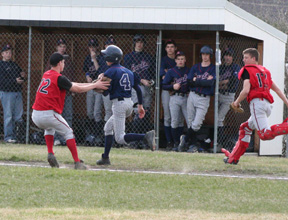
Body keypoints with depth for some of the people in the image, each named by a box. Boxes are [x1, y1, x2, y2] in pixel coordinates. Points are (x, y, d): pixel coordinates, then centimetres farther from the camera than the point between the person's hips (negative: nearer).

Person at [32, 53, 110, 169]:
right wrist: (95, 85, 11)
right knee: (68, 132, 9)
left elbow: (71, 84, 22)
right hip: (48, 114, -7)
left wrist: (91, 84, 22)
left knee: (49, 128, 35)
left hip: (35, 116, 7)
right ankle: (77, 163, 4)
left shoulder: (46, 75, 17)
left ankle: (50, 153, 16)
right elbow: (77, 89, -2)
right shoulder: (59, 78, -8)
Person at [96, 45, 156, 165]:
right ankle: (105, 158, 22)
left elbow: (105, 92, -14)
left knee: (120, 138, -8)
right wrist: (140, 105, 18)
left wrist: (100, 80, 0)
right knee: (108, 128, 24)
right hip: (129, 103, 9)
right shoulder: (128, 71, 13)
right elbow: (138, 89, 13)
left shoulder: (111, 72, -10)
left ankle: (146, 136, -30)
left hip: (119, 104, -9)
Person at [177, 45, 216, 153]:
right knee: (191, 122, 6)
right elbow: (189, 82, 1)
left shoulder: (213, 68, 1)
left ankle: (185, 139, 10)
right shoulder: (195, 67, 12)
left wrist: (197, 80, -7)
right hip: (192, 95, 4)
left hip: (204, 98, -4)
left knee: (196, 124, -11)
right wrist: (204, 81, -7)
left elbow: (211, 83, -14)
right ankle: (193, 144, 16)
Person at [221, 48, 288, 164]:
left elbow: (246, 90, -10)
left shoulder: (247, 70, 3)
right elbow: (277, 90, 21)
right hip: (268, 105, 8)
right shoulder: (264, 71, 25)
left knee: (265, 134, -22)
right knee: (245, 128, 22)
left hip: (257, 102, -8)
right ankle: (234, 158, 25)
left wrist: (237, 102, 6)